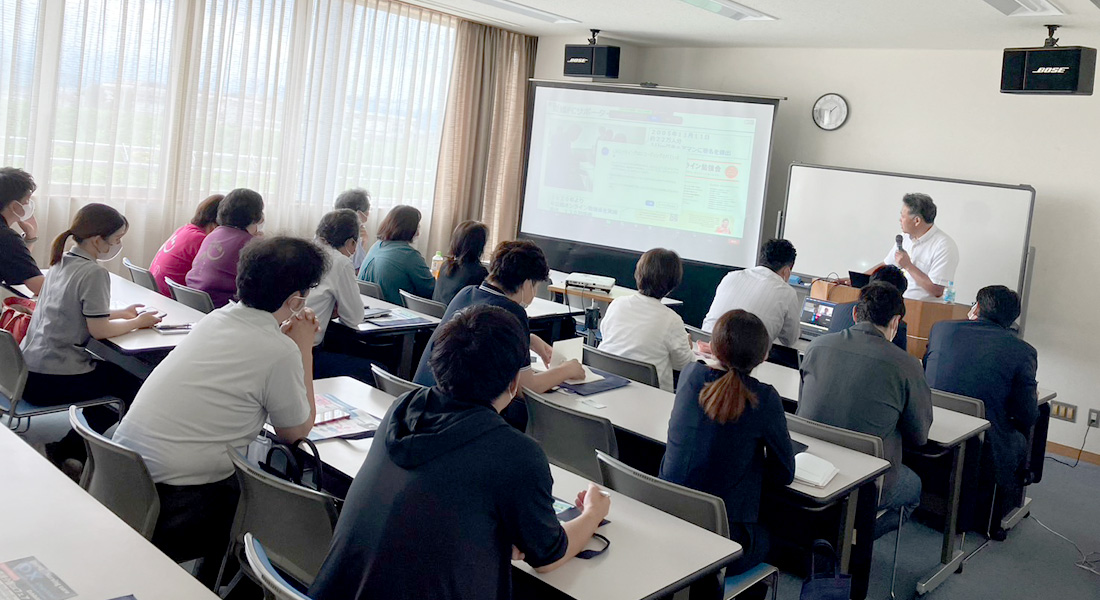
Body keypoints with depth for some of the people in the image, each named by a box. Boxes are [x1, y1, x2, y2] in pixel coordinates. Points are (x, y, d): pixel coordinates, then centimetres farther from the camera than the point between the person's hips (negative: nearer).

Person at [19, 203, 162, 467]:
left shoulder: (60, 263, 10)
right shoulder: (94, 273, -17)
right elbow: (99, 330, -17)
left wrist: (120, 314, 18)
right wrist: (137, 322, -2)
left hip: (27, 370, 9)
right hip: (50, 382, -9)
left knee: (110, 371, 27)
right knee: (133, 384, 6)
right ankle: (65, 451, 11)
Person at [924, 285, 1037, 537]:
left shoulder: (941, 328, 1)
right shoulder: (1023, 351, -6)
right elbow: (1027, 417, -5)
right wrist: (1033, 395, 18)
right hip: (982, 455, -3)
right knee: (1020, 441, 27)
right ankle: (994, 519, 38)